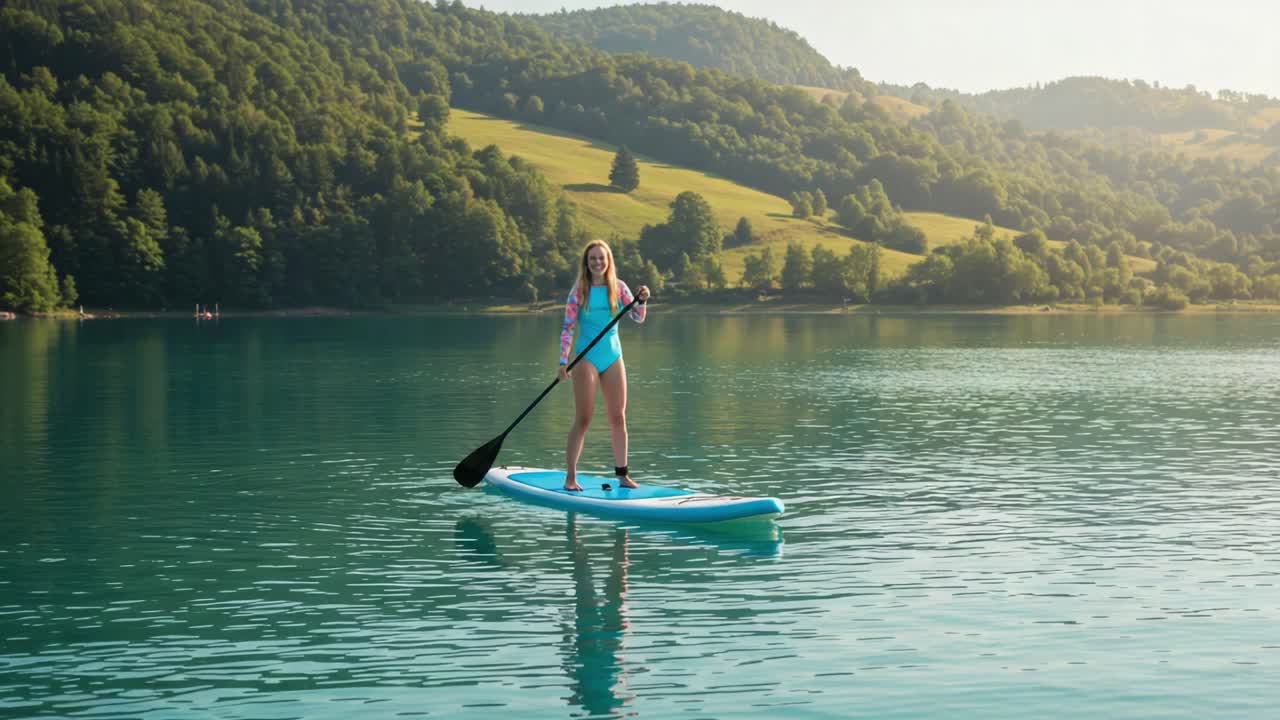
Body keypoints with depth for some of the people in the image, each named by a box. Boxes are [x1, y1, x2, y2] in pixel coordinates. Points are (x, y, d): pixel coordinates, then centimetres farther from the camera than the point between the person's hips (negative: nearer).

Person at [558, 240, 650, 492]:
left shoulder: (618, 287, 4)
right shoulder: (579, 291, -4)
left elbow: (638, 318, 1)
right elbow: (568, 327, -5)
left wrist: (641, 301, -19)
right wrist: (563, 361, -13)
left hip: (613, 356, 3)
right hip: (586, 357, -3)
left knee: (618, 417, 6)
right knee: (583, 419, -5)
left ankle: (622, 474, 14)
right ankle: (570, 477, -1)